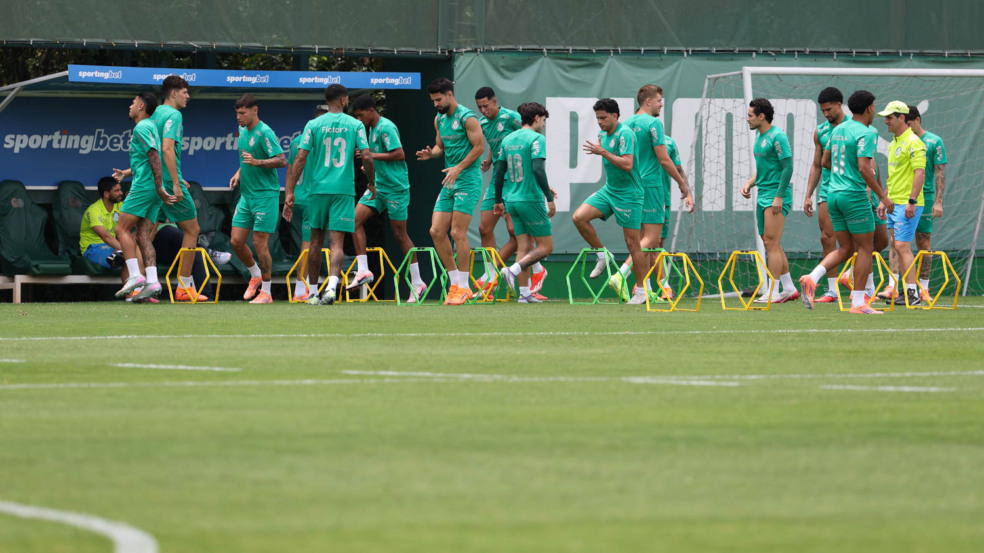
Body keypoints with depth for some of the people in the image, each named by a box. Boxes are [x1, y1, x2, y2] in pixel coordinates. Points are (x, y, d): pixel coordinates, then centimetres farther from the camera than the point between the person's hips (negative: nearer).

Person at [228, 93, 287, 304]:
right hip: (246, 195, 8)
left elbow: (282, 160, -20)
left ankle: (266, 292, 3)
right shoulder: (243, 131, 12)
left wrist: (257, 162, -30)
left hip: (265, 195, -8)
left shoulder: (264, 133, -14)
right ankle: (255, 276, 27)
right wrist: (239, 173, 13)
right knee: (236, 241, 4)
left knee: (260, 243, -6)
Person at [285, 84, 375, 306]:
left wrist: (290, 193, -3)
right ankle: (332, 286, -28)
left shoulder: (313, 125, 2)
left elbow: (300, 159, -4)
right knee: (337, 242, -5)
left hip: (318, 188, 1)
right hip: (344, 188, -1)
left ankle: (312, 293, 21)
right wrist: (372, 183, 12)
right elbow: (367, 157, -6)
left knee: (316, 240, 14)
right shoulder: (355, 125, 1)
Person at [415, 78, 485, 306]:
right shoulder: (439, 119, 14)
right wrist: (431, 153, 1)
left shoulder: (466, 118, -11)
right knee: (436, 231, 1)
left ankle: (463, 287, -2)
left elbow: (479, 146, -14)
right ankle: (455, 282, 9)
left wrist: (458, 168, -19)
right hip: (449, 183, 8)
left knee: (457, 233, -10)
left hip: (467, 181, -8)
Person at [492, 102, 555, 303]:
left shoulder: (508, 140, 12)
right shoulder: (536, 139, -9)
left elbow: (499, 172, 14)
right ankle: (513, 270, -18)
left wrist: (499, 200, 22)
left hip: (512, 200, 7)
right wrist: (550, 198, -17)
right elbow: (538, 169, -20)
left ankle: (524, 293, 4)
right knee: (545, 246, 0)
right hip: (531, 199, -7)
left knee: (523, 247, 9)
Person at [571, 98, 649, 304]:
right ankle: (602, 255, 6)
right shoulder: (603, 135, 9)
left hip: (628, 194, -8)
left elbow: (627, 164, -26)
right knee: (579, 217, -11)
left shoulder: (625, 134, -17)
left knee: (632, 242, -4)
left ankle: (641, 289, 5)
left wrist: (603, 152, -25)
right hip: (609, 190, 8)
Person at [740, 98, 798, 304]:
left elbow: (788, 168, -17)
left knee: (772, 243, -12)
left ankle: (772, 293, -12)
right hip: (763, 195, 10)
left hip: (776, 196, -10)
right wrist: (749, 183, 11)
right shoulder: (760, 137, 15)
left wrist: (779, 197, -20)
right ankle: (789, 288, 18)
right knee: (770, 244, 11)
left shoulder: (777, 137, -13)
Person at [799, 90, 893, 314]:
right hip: (854, 194, -8)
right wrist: (882, 196, -15)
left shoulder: (838, 130, 13)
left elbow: (826, 161, 23)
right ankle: (858, 303, 0)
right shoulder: (865, 133, -12)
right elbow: (864, 167, -21)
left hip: (833, 194, 8)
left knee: (845, 248, 13)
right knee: (865, 248, 2)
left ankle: (812, 278, -7)